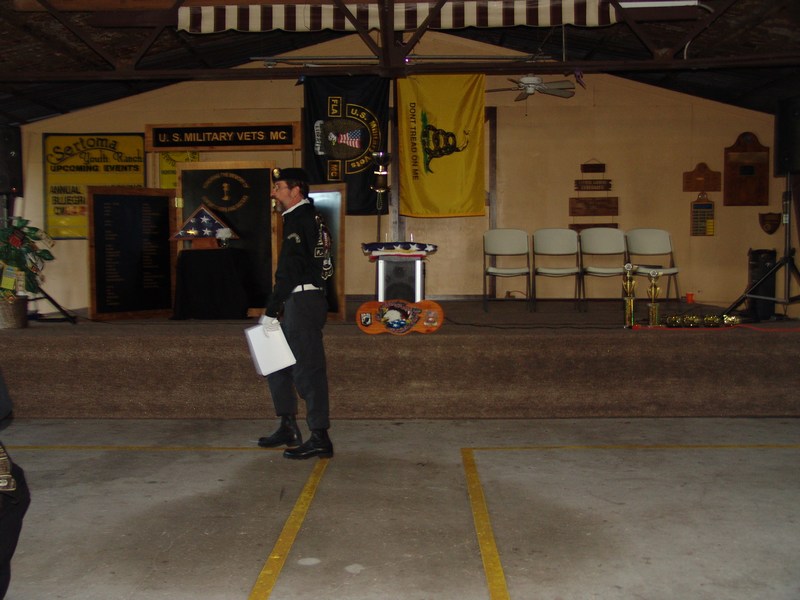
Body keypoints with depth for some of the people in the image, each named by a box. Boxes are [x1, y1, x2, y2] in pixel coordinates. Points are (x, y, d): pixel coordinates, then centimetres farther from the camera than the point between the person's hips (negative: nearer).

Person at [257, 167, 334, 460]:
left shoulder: (300, 219, -13)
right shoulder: (308, 217, 19)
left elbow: (289, 270, -19)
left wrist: (270, 311, -16)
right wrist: (278, 308, 20)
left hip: (303, 301, -11)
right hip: (300, 302, 11)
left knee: (307, 369, -6)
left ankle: (320, 439, 0)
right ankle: (288, 429, 24)